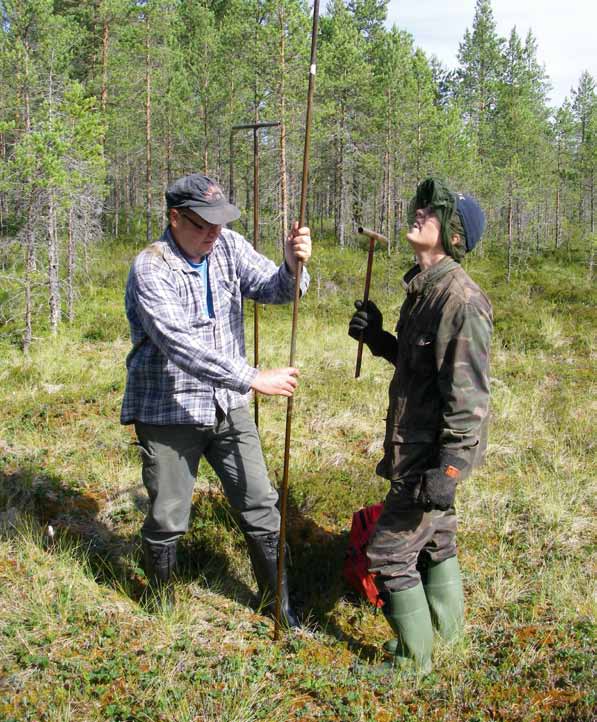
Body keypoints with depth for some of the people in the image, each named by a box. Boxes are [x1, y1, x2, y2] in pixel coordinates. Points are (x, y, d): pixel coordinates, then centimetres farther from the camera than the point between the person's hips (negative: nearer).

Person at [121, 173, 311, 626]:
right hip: (169, 413, -4)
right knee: (168, 521, 8)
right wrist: (254, 379, -34)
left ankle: (278, 603, 27)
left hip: (228, 406, 5)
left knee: (261, 507, 9)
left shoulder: (229, 246, -2)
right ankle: (162, 603, 35)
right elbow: (181, 346, -30)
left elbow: (274, 290, -9)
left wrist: (293, 265, -32)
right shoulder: (151, 269, -19)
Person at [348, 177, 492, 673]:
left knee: (390, 551, -1)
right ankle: (444, 629, 41)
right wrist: (377, 338, 4)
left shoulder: (460, 298, -22)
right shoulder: (423, 287, 8)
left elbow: (469, 393, -25)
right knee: (435, 537, 23)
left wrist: (449, 468, -25)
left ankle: (412, 658, 16)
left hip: (431, 451, -10)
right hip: (418, 442, 10)